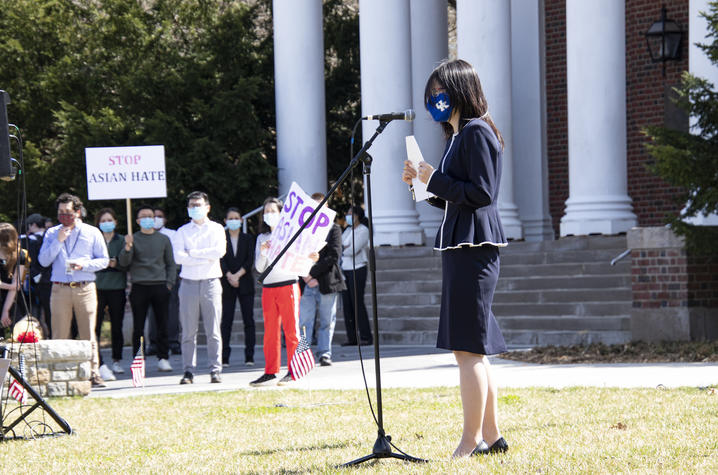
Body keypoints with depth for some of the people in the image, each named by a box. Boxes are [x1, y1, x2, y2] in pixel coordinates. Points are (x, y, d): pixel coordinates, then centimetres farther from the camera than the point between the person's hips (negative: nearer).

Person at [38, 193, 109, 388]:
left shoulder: (92, 233, 8)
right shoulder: (52, 233, 12)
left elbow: (104, 260, 7)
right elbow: (43, 260, 3)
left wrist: (83, 265, -9)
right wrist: (58, 241, -7)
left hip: (85, 289, -1)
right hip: (60, 289, 1)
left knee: (88, 334, -4)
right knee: (59, 335, -2)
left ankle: (93, 373, -3)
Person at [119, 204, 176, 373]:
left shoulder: (163, 239, 14)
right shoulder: (133, 239, 8)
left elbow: (170, 263, 16)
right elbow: (124, 263, -2)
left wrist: (169, 283, 4)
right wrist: (127, 247, -19)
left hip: (160, 287, 1)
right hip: (139, 287, -1)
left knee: (162, 325, 0)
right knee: (138, 327, -2)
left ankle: (163, 358, 7)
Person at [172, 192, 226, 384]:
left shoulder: (216, 229, 9)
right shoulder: (182, 231, 10)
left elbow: (220, 251, -8)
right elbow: (179, 257, -4)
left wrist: (193, 253, -6)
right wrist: (206, 258, -9)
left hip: (210, 283, -1)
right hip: (189, 283, 1)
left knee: (213, 331, -2)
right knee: (188, 331, 0)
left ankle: (215, 370, 0)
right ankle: (188, 371, 3)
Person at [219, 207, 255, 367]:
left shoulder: (247, 239, 10)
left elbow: (250, 260, 0)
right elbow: (220, 260, -3)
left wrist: (238, 275, -12)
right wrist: (229, 276, -17)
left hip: (245, 283, 1)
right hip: (227, 285, -1)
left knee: (248, 320, -2)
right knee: (226, 321, -4)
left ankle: (249, 356, -1)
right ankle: (224, 358, -3)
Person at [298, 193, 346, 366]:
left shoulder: (334, 229, 7)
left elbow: (334, 256, -4)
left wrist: (313, 272, -11)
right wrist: (306, 278, -7)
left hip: (326, 282, -1)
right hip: (306, 284, 1)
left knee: (326, 321, 3)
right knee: (304, 321, -5)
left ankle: (325, 353, 10)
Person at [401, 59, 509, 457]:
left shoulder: (476, 133, -11)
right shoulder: (459, 135, 19)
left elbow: (481, 193, -18)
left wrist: (436, 179, -14)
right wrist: (422, 183, 10)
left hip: (473, 248, -10)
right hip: (461, 246, 10)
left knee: (468, 349, -9)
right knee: (472, 349, 12)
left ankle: (472, 441, -7)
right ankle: (491, 436, 16)